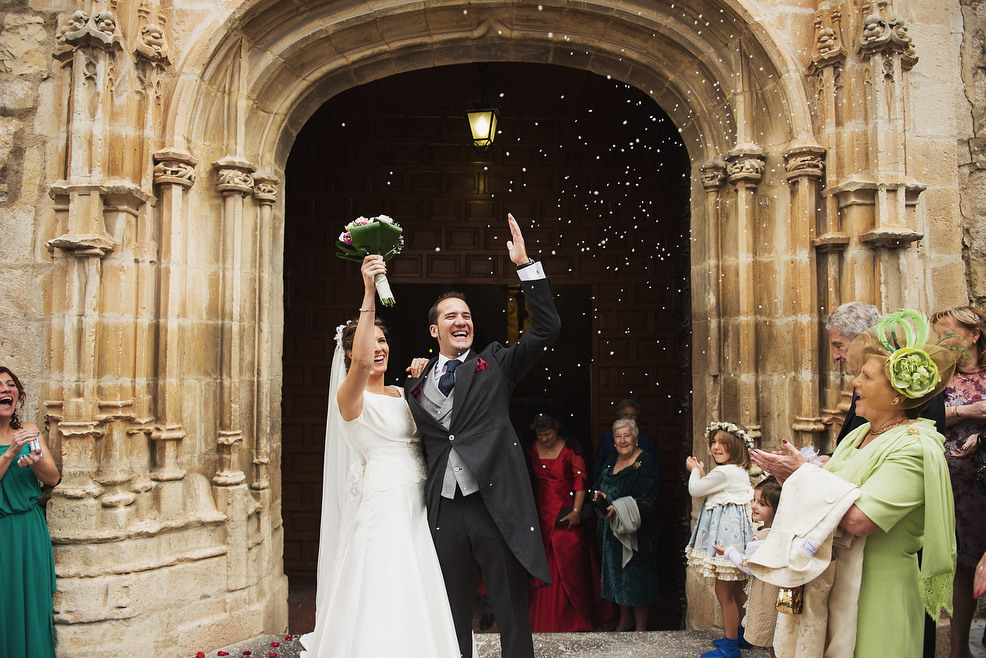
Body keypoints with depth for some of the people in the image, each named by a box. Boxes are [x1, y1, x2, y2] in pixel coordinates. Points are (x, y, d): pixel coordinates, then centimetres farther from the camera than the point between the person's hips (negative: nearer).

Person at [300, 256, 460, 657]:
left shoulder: (401, 394, 15)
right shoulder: (350, 395, -7)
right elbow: (361, 361, -29)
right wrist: (369, 294, -33)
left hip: (417, 506, 7)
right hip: (382, 507, -7)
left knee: (416, 601, 12)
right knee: (382, 598, -3)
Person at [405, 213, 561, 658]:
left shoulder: (495, 363, 6)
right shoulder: (415, 385, 12)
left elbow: (547, 329, -4)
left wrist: (525, 264, -9)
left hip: (496, 505, -2)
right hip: (445, 510, 3)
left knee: (512, 613, 4)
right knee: (454, 617, 14)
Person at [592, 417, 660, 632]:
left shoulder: (645, 464, -12)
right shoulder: (612, 462, 11)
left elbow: (649, 500, -18)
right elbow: (601, 485, 19)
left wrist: (619, 507, -26)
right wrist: (599, 495, -5)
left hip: (636, 530, -7)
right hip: (612, 529, 7)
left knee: (636, 575, -1)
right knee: (617, 574, 13)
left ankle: (641, 626, 12)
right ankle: (625, 620, 27)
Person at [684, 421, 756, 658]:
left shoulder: (723, 472, -19)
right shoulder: (739, 470, 13)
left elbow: (695, 489, -9)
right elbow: (712, 488, 19)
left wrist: (695, 470, 8)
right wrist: (702, 472, 10)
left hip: (727, 532, -11)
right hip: (734, 528, 11)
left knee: (723, 590, -4)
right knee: (736, 589, 20)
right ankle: (741, 634, 32)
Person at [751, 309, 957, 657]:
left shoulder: (914, 449, -19)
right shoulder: (860, 433, 7)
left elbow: (859, 520, -28)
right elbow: (834, 490, 11)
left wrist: (805, 472, -18)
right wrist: (790, 474, -4)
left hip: (877, 593, -8)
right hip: (835, 581, 8)